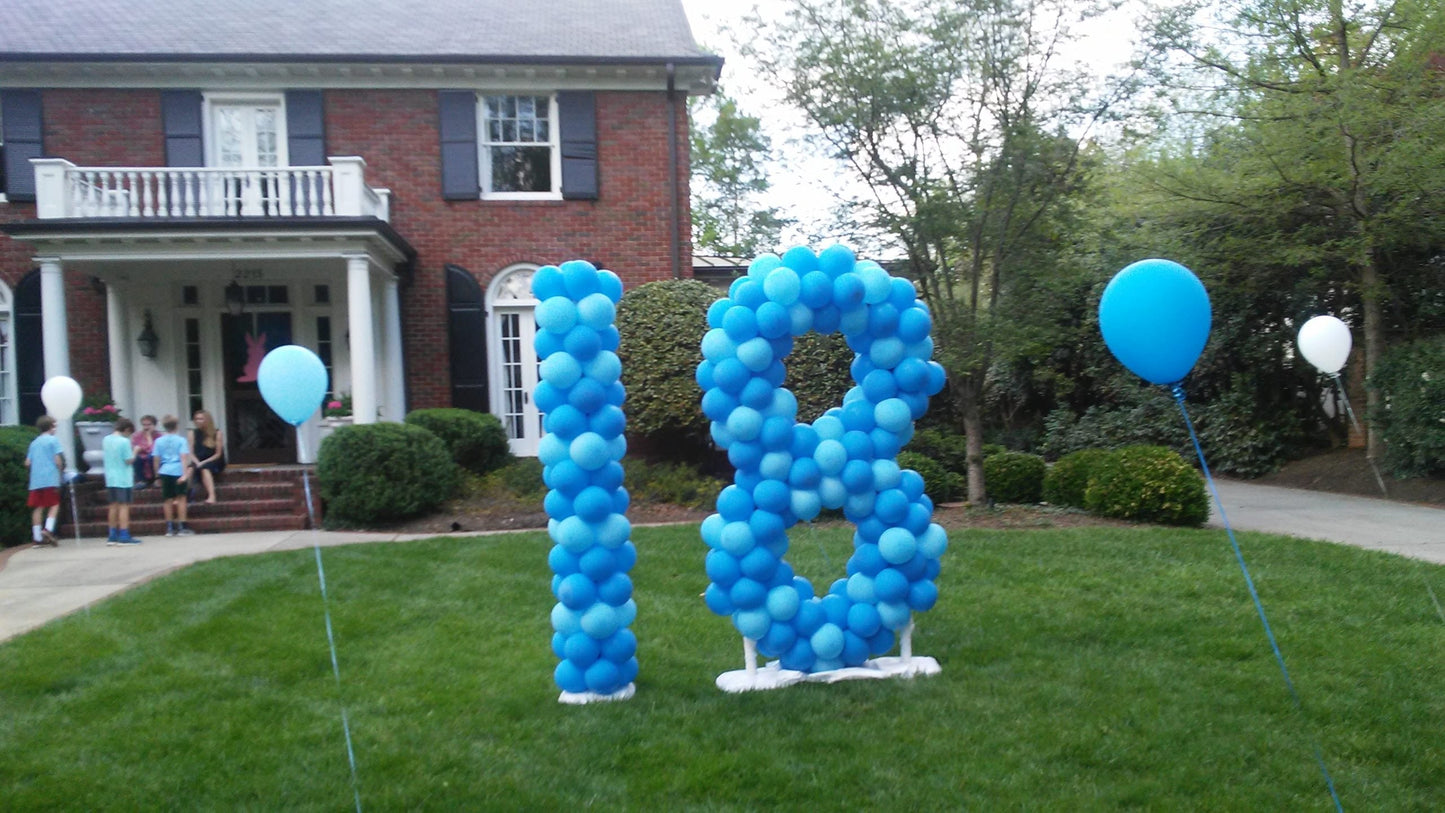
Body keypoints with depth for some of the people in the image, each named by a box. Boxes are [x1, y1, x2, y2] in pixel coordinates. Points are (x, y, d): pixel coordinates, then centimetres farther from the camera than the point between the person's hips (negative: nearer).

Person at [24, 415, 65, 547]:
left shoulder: (34, 442, 16)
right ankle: (48, 529, -17)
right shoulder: (53, 440, -1)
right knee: (54, 505, 2)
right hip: (50, 479, -5)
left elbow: (27, 463, 11)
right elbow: (58, 461, -8)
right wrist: (60, 470, 7)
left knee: (38, 507, 6)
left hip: (35, 481, 5)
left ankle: (37, 537, 6)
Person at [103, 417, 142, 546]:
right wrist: (135, 451, 1)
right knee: (124, 506, -4)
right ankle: (124, 536, -5)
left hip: (110, 478, 7)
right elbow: (129, 460, -17)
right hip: (123, 479, -7)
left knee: (114, 506, 14)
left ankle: (112, 536, 17)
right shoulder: (124, 441, -16)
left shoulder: (106, 439, 6)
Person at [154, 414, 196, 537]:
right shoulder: (181, 440, -3)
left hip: (165, 472, 3)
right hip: (179, 471, -3)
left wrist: (157, 473, 17)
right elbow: (184, 457, -12)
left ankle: (170, 527, 13)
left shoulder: (159, 441, 5)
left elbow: (157, 459, 6)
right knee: (181, 498, 2)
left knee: (167, 499, 9)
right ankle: (182, 527, 0)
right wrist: (185, 473, -16)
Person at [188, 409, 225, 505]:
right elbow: (191, 453, 3)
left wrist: (203, 463, -15)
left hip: (215, 462, -3)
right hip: (198, 463, 3)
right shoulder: (193, 434, 9)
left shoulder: (217, 433, -1)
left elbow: (218, 454, -4)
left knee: (205, 469, -36)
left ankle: (212, 496, -50)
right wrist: (197, 463, -16)